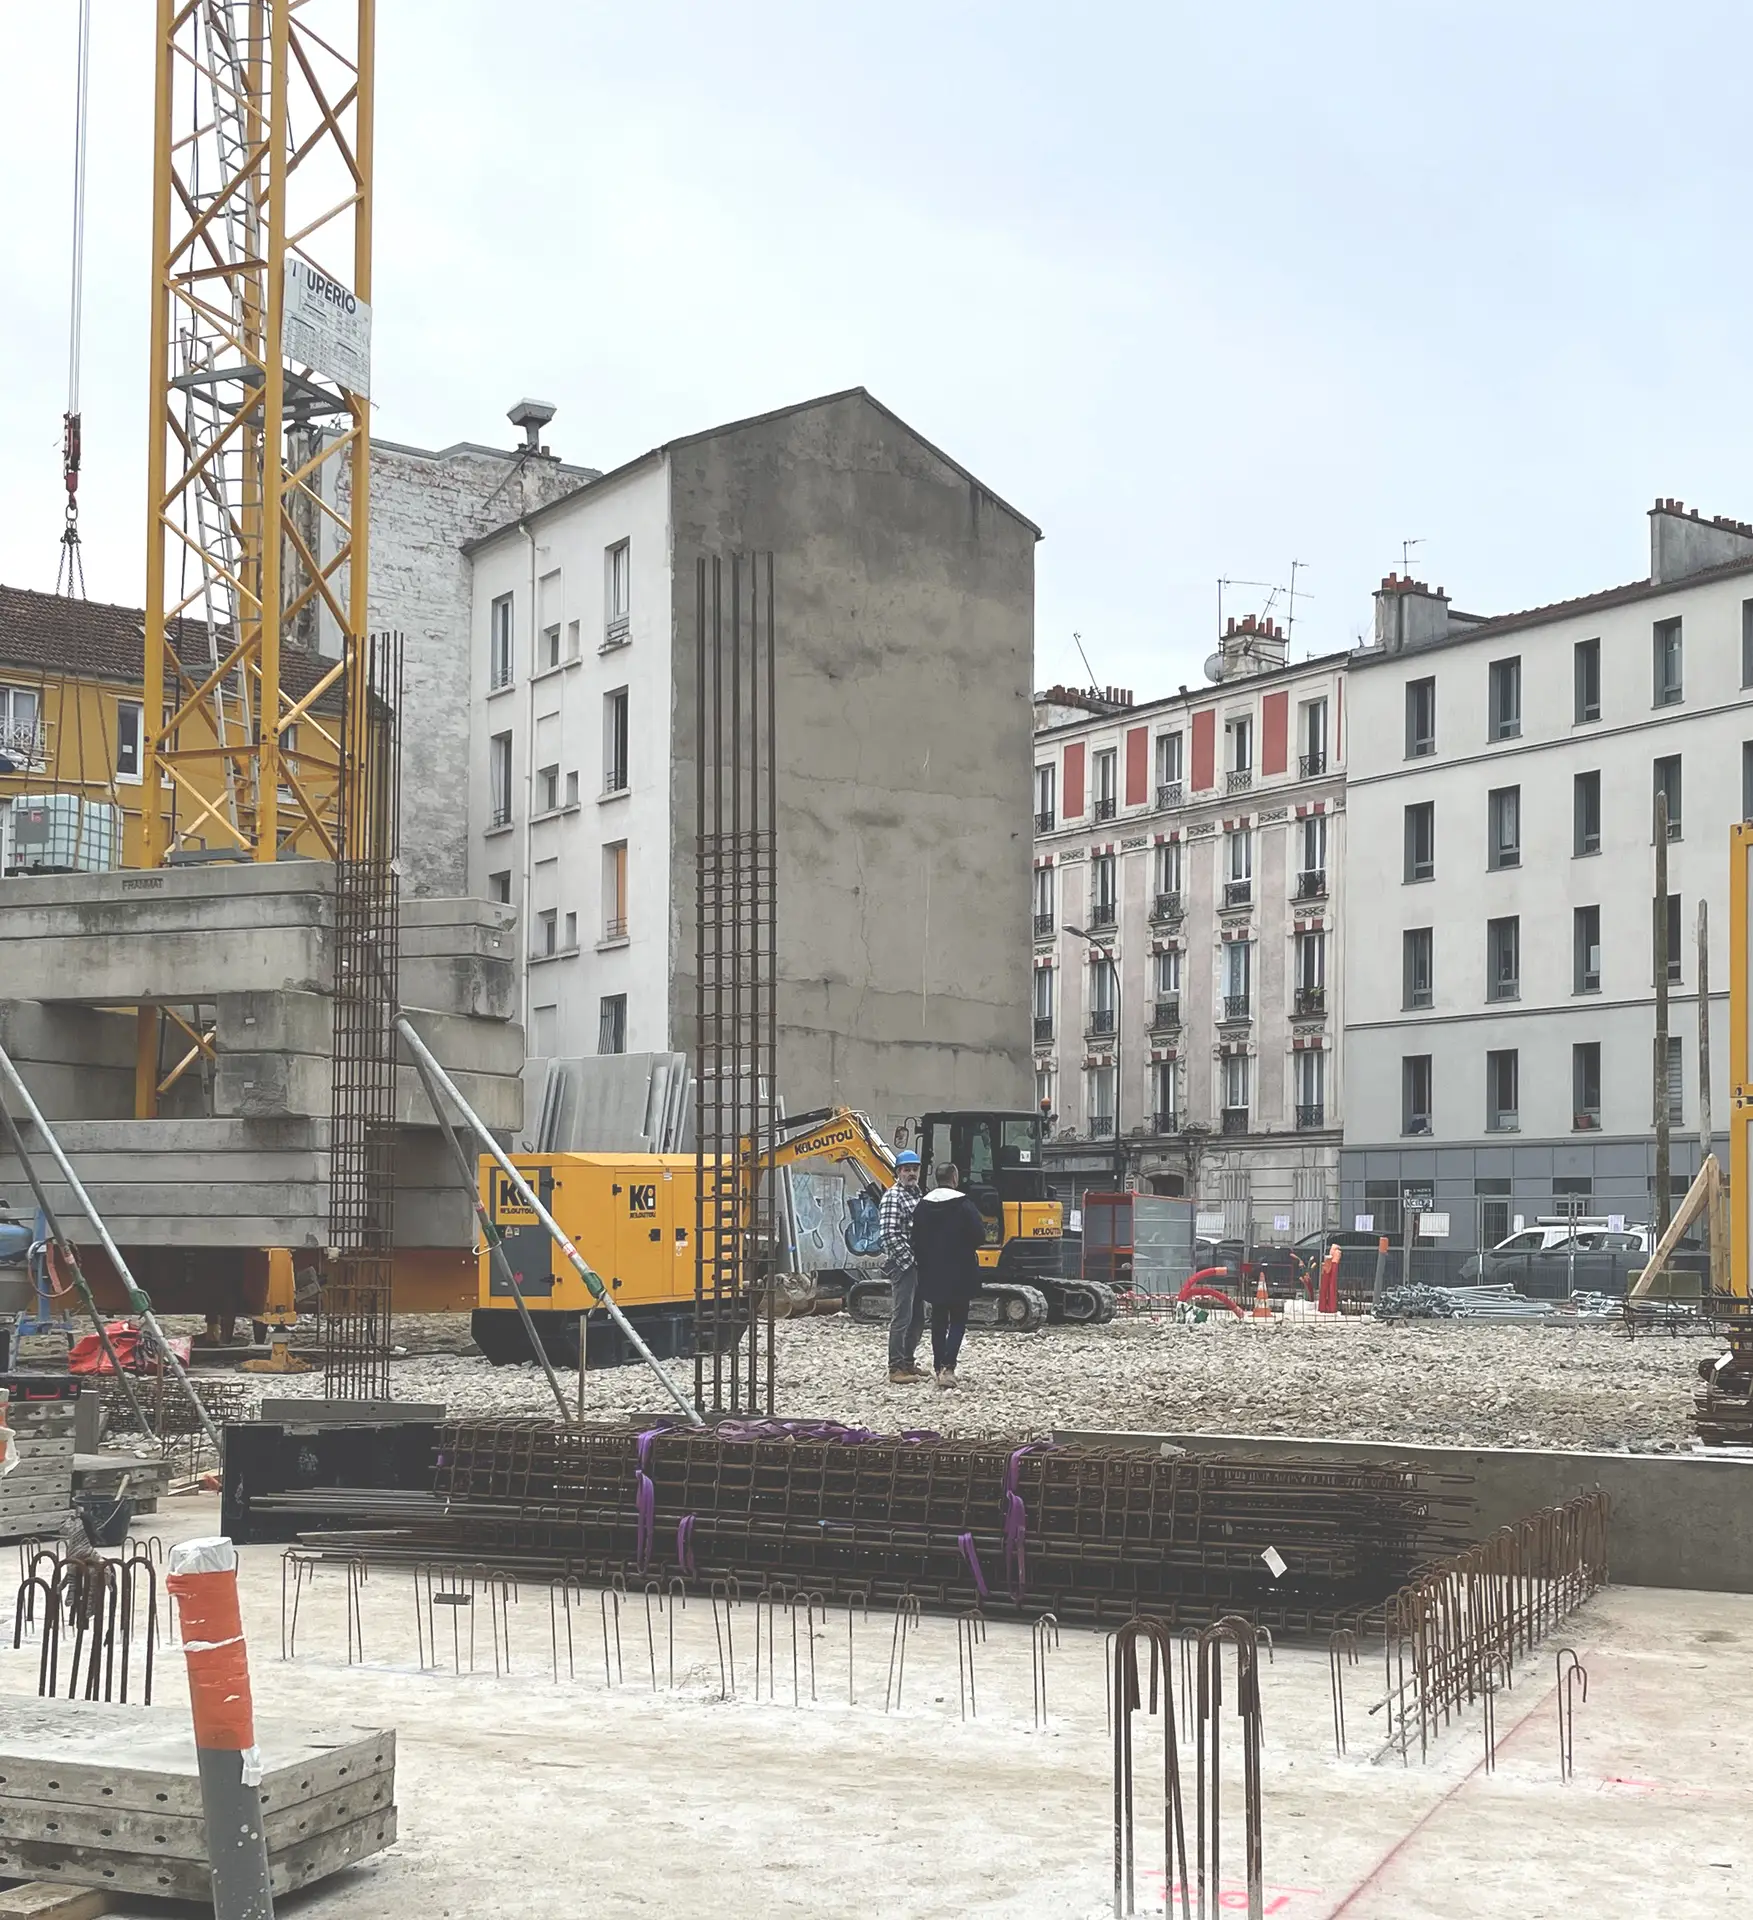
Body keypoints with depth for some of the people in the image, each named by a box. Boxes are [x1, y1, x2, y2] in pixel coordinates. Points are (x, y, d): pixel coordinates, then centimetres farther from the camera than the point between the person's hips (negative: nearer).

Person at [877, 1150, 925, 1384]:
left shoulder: (918, 1195, 17)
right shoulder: (893, 1198, -11)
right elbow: (889, 1234, -19)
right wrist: (909, 1259, -18)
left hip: (919, 1266, 9)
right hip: (903, 1265, -9)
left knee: (918, 1318, 14)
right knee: (901, 1318, -7)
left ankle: (908, 1362, 25)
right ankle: (896, 1369, -4)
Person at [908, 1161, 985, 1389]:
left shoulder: (923, 1206, 2)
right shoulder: (963, 1205, -13)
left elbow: (916, 1238, 5)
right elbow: (979, 1234, -13)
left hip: (933, 1274, 4)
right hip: (959, 1274, -4)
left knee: (938, 1321, 14)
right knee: (958, 1320, 2)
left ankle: (939, 1368, 15)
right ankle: (948, 1367, -14)